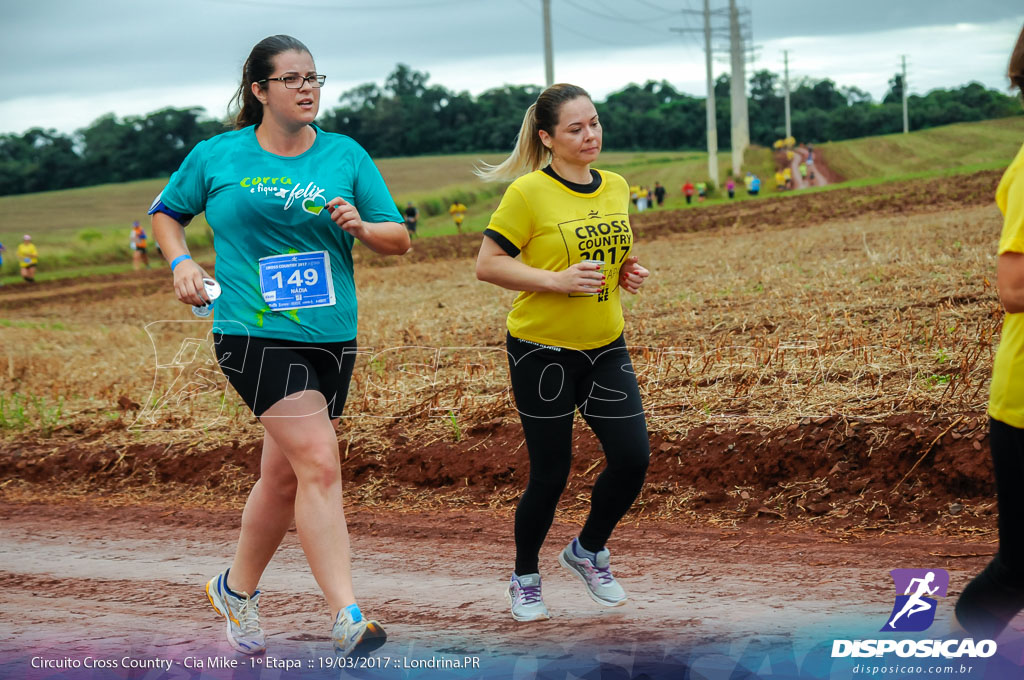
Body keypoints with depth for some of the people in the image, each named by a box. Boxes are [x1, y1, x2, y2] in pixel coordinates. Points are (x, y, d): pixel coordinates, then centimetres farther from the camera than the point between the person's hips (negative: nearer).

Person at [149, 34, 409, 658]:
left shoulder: (346, 155, 7)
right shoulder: (216, 156, 3)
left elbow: (399, 239, 8)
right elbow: (166, 212, 19)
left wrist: (360, 226, -12)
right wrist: (181, 262, 1)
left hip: (332, 337, 4)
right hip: (254, 334, -4)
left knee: (285, 477, 13)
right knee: (320, 465, -18)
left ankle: (238, 589, 35)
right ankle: (347, 617, -18)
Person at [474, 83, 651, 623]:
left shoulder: (615, 187, 7)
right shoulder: (528, 193, -13)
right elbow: (487, 265, -13)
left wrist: (626, 274, 1)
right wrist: (557, 281, -22)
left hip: (605, 345, 6)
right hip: (542, 350, -6)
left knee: (632, 458, -2)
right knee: (550, 474, 1)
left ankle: (588, 551, 25)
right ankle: (524, 577, 26)